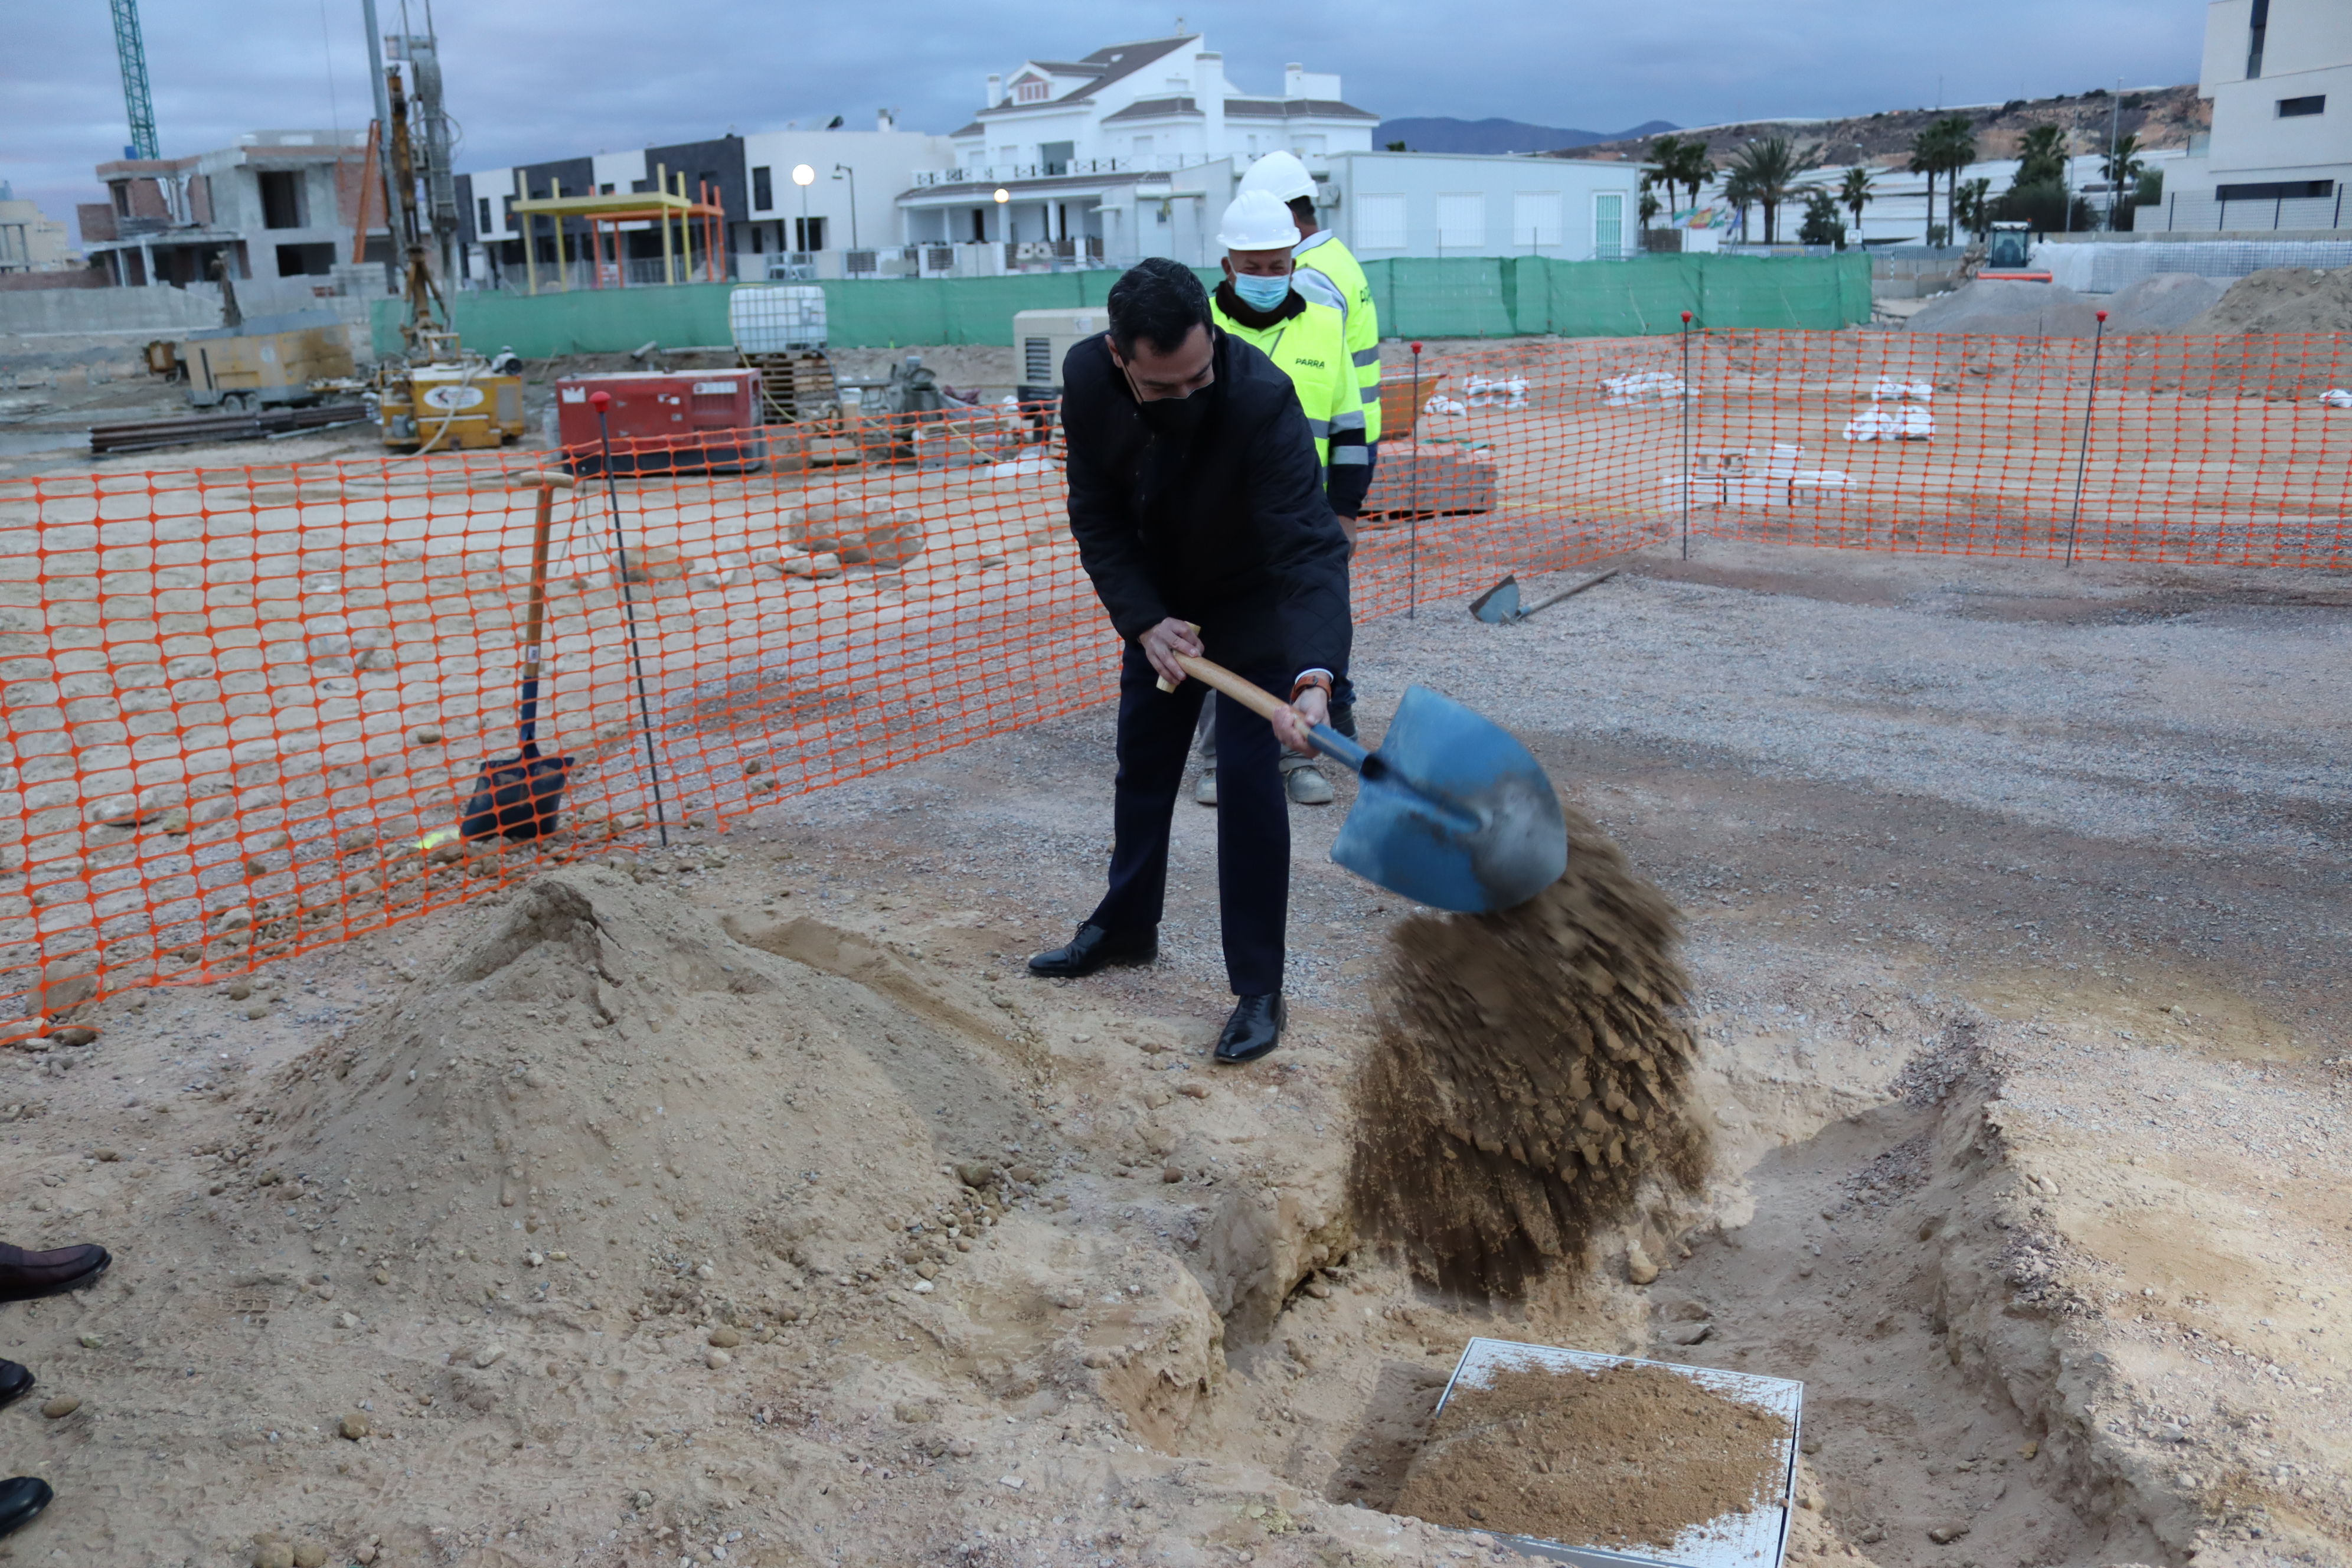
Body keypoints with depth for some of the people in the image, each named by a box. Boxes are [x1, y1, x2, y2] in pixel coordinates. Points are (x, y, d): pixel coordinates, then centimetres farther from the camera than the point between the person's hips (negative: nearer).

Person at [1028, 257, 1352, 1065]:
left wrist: (1314, 677, -55)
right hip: (1160, 598, 5)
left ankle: (1258, 989, 0)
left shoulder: (1262, 398, -36)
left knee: (1247, 772, -12)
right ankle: (1126, 926, 37)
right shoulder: (1087, 378, -22)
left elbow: (1309, 547, -42)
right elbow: (1096, 515, -12)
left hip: (1254, 600, -5)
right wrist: (1145, 621, -23)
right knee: (1142, 760, 16)